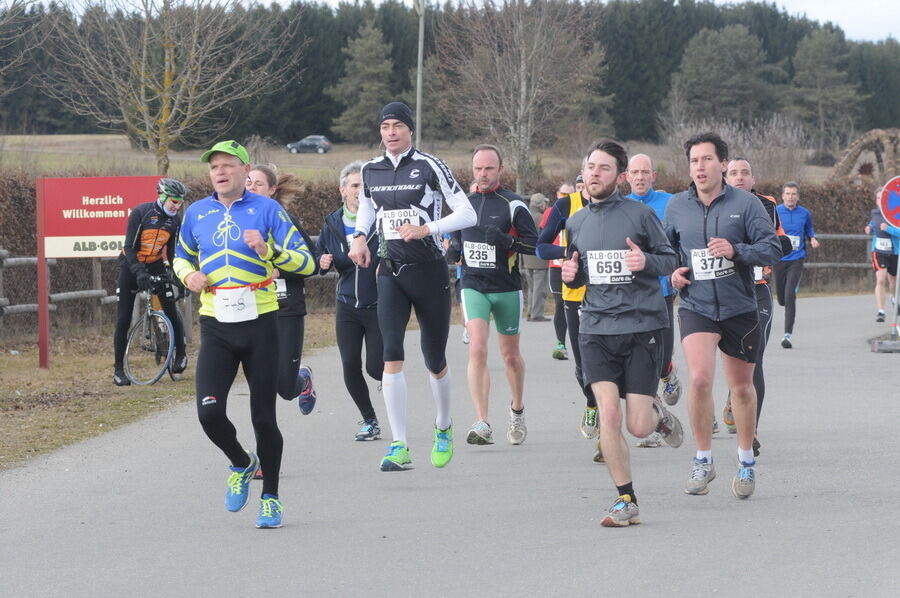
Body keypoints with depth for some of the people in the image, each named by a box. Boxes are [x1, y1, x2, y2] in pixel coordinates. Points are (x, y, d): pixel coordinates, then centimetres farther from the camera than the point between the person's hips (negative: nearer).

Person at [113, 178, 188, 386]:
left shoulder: (176, 220, -5)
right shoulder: (141, 213, -20)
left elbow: (172, 251, 3)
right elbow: (129, 247, -21)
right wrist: (139, 273, -33)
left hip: (156, 266, 3)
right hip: (131, 266, -3)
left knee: (171, 310, -8)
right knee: (123, 319, -4)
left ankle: (181, 355, 11)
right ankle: (118, 369, 3)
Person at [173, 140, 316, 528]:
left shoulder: (267, 209, -1)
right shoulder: (197, 213, 9)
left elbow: (307, 263, -3)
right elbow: (181, 256, 26)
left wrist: (269, 251, -20)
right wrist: (188, 275, 3)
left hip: (259, 322, -2)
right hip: (216, 326, 2)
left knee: (263, 416, 1)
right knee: (209, 412, -13)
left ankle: (270, 498, 17)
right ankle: (242, 465, 17)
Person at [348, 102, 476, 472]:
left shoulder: (429, 167, -7)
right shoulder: (371, 171, 8)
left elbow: (467, 214, -9)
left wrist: (425, 229, -20)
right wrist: (359, 238, 9)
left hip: (429, 271, -3)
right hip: (391, 273, 3)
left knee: (435, 361, 8)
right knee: (391, 354, -16)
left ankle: (443, 428, 38)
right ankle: (399, 448, -19)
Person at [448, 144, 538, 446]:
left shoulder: (513, 204, -6)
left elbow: (535, 244, -8)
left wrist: (507, 241, -25)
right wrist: (454, 249, 2)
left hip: (507, 289, -2)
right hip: (473, 286, 2)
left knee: (510, 355, 13)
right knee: (477, 349, -17)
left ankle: (517, 410, 40)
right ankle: (482, 425, -23)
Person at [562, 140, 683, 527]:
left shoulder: (640, 214, -2)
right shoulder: (576, 223, 11)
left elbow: (670, 260, 2)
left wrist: (646, 262, -18)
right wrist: (571, 275, -1)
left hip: (642, 324, -3)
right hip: (596, 328, 3)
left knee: (638, 427, -6)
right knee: (608, 414, -13)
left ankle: (658, 414, 33)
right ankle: (625, 502, -1)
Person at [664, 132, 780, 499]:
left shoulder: (745, 204, -6)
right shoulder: (676, 207, 3)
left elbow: (772, 248, -10)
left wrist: (736, 250, -25)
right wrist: (671, 271, -2)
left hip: (740, 308, 0)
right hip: (696, 307, 0)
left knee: (742, 387, 12)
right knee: (700, 378, -21)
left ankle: (746, 459, 33)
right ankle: (703, 460, -5)